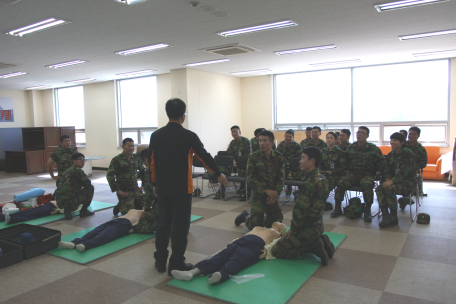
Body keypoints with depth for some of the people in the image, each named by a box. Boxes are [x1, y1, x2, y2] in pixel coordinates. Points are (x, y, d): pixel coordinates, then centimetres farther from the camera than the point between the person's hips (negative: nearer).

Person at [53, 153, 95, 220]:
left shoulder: (68, 170, 19)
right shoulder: (77, 170, -9)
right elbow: (88, 183, -4)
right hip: (69, 201, -9)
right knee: (91, 188, 0)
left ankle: (68, 209, 12)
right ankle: (83, 211, 5)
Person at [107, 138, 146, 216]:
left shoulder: (136, 158, 6)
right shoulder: (116, 159, -9)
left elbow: (143, 171, 16)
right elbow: (110, 176, -13)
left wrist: (143, 185, 8)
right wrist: (117, 190, -16)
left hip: (136, 190, 5)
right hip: (124, 191, -5)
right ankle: (120, 206, 20)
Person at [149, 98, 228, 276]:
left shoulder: (156, 135, 2)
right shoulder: (189, 136, -11)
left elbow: (152, 162, 7)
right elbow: (205, 157, -3)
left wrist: (154, 184, 18)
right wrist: (219, 175, 11)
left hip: (162, 188, 5)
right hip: (181, 189, -5)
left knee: (163, 223, 16)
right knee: (180, 226, 4)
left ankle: (160, 261, 25)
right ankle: (176, 264, 11)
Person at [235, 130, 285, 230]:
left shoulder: (279, 157, 1)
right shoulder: (253, 157, -8)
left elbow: (281, 177, 2)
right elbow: (250, 179, -10)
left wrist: (276, 193, -10)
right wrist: (265, 191, -17)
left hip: (273, 195, 3)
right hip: (259, 195, -3)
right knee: (256, 227, 2)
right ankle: (246, 216, 34)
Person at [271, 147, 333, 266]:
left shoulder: (309, 183, -23)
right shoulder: (322, 179, 7)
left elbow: (300, 209, -23)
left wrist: (293, 229, -8)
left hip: (308, 229, -9)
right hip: (318, 226, 9)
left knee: (276, 250, -6)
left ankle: (315, 246, -8)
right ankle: (320, 241, 11)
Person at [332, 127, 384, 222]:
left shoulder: (373, 148, 3)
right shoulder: (351, 147, 10)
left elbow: (381, 160, 16)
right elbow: (346, 159, 26)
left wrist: (378, 171, 5)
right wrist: (347, 169, 14)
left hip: (367, 174, -2)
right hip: (352, 174, 3)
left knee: (367, 185, -37)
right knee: (341, 183, -26)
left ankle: (367, 211, -19)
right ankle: (338, 208, -12)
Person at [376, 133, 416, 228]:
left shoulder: (407, 154, -11)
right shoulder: (390, 155, 12)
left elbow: (404, 172, -20)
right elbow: (387, 171, 10)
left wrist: (391, 182, -27)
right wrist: (387, 180, -11)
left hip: (407, 182, -6)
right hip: (394, 181, 7)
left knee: (389, 188, -32)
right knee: (379, 189, -21)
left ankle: (394, 217, -19)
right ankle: (386, 216, -30)